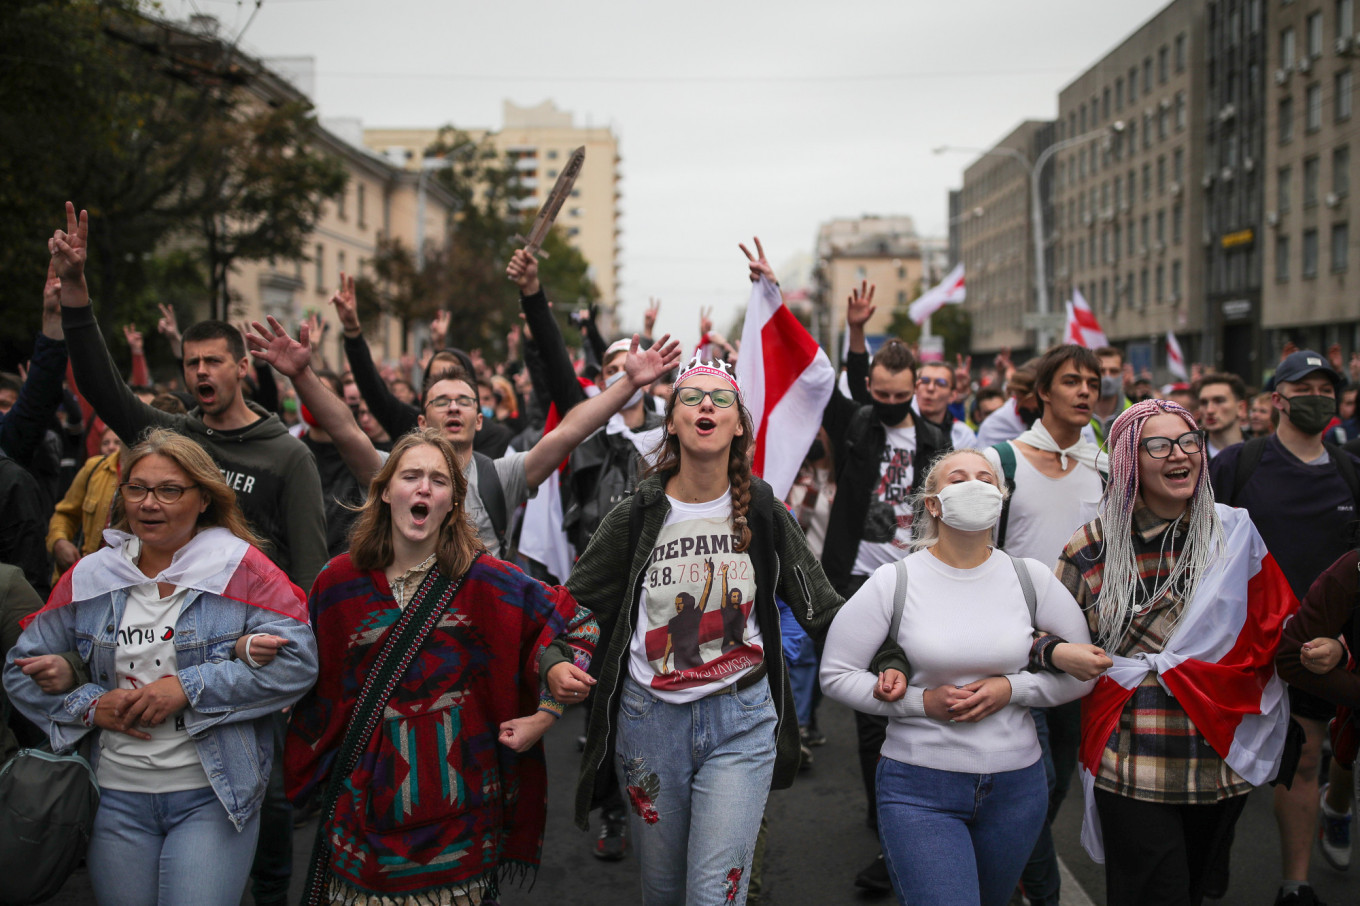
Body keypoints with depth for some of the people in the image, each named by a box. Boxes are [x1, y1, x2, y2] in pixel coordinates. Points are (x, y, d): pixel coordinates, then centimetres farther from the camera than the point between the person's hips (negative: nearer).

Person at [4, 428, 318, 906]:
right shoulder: (89, 577, 7)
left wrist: (189, 688, -18)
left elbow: (296, 661, -15)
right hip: (117, 795, 4)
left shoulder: (239, 568, -6)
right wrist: (89, 705, -4)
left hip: (213, 795, -4)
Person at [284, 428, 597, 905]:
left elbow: (573, 624, 0)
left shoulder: (487, 580, -5)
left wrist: (545, 715, -5)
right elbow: (314, 688, 12)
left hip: (457, 796, -1)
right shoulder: (338, 582, 1)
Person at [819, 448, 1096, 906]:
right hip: (920, 787, -3)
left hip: (1016, 785, 3)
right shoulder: (892, 582, -6)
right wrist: (923, 700, -14)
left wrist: (1011, 689, -11)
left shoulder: (1033, 579, 0)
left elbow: (1081, 672, 6)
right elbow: (836, 674, -3)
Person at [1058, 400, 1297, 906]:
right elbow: (1045, 633, 3)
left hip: (1224, 763, 3)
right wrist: (1057, 654, -17)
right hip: (1133, 765, -2)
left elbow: (1276, 629, 9)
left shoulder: (1236, 532, 2)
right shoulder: (1092, 548, -2)